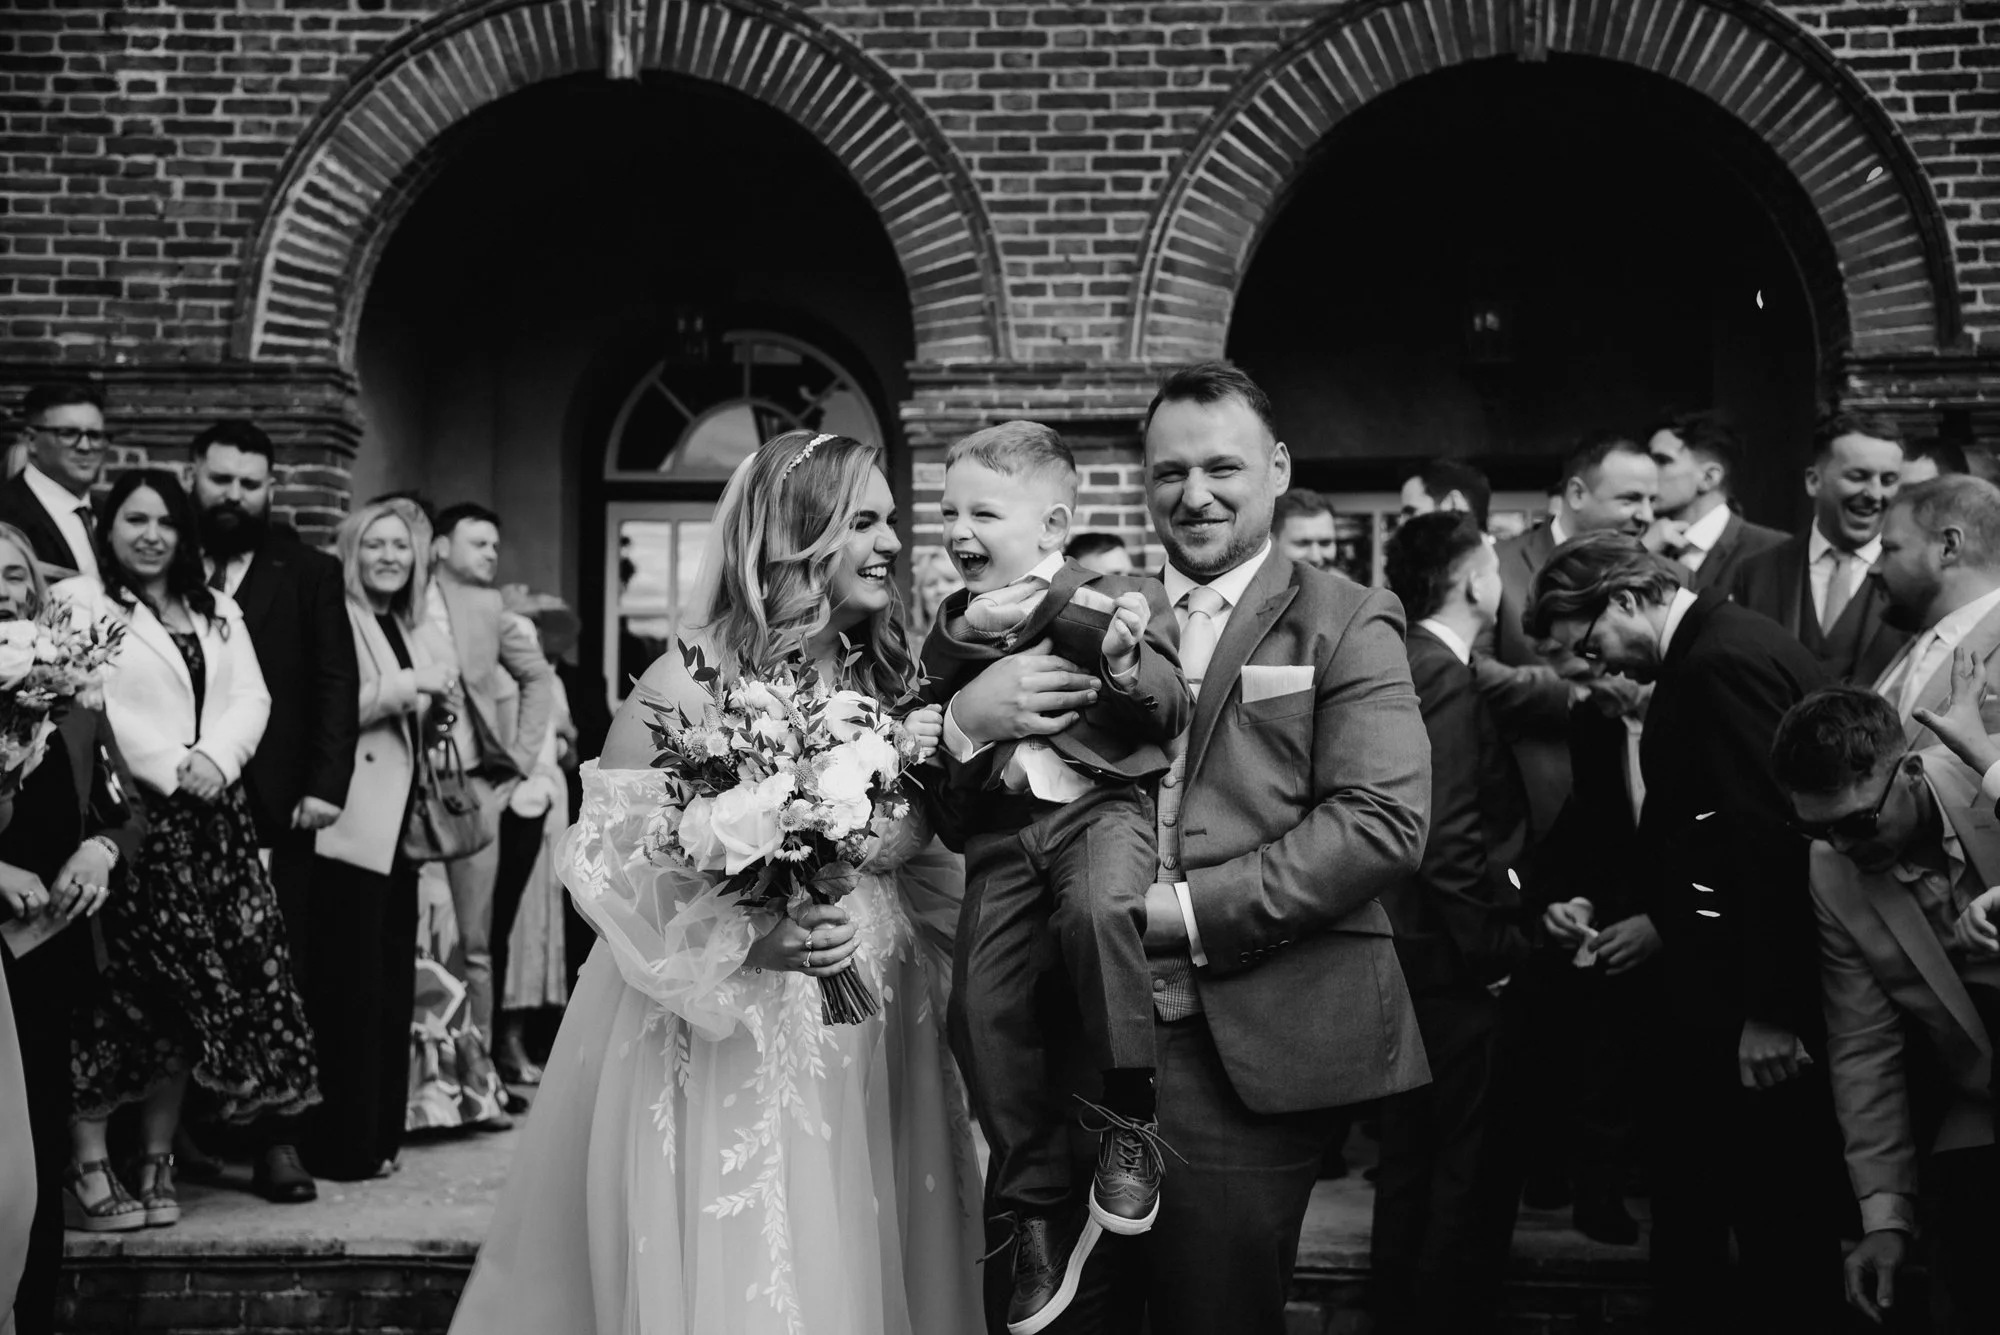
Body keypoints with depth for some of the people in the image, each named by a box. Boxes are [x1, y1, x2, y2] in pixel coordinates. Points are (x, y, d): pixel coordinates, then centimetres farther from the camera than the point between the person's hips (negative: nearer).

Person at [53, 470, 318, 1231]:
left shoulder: (217, 612, 20)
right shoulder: (77, 601, 1)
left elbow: (251, 698, 10)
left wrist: (216, 757, -10)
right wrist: (172, 769, -15)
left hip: (212, 819, 5)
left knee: (186, 995, 2)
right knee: (115, 992, -8)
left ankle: (157, 1162, 9)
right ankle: (89, 1166, -3)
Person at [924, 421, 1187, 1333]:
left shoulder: (1119, 599, 6)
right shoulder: (953, 623, 19)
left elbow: (1170, 712, -3)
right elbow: (919, 721, 4)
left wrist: (1127, 665, -24)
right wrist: (966, 634, -10)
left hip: (1103, 802, -4)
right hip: (999, 829, 5)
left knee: (1100, 907, -36)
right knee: (982, 1006, -7)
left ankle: (1128, 1119, -16)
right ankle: (1039, 1211, 8)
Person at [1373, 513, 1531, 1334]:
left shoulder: (1408, 670, 8)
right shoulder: (1448, 683, -18)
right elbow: (1449, 847, -24)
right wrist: (1497, 955, -14)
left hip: (1409, 958, 9)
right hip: (1458, 969, -9)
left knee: (1411, 1167, 18)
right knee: (1472, 1175, 1)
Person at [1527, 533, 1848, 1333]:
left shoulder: (1726, 660, -18)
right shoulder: (1714, 648, 13)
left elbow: (1774, 838, -23)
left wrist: (1770, 1012, -21)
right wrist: (1663, 922, 10)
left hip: (1761, 1000, -10)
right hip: (1718, 985, 10)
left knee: (1780, 1226, 2)